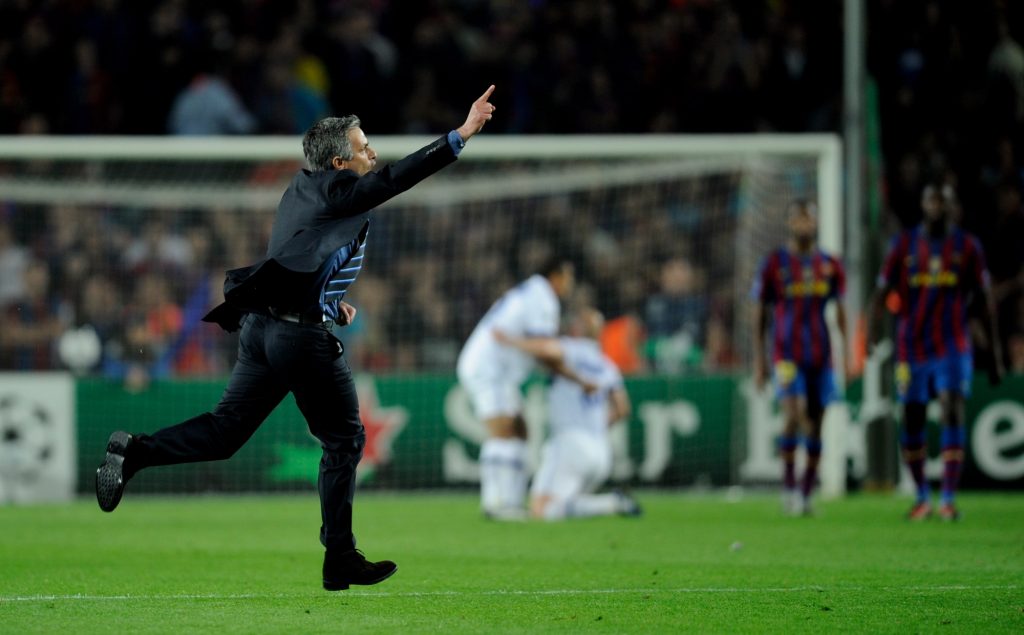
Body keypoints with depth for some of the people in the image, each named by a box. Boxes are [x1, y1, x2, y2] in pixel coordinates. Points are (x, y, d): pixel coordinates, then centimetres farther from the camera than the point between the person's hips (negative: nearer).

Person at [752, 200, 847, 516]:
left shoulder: (830, 266, 8)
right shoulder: (774, 264, 0)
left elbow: (840, 312, 15)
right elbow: (759, 314, 4)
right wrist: (759, 362, 1)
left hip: (821, 356, 3)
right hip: (787, 355, -3)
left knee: (815, 425, 4)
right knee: (793, 415, -21)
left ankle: (806, 495, 13)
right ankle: (788, 484, -8)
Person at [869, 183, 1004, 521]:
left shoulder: (967, 247, 4)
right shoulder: (904, 245, 4)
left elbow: (984, 302, 7)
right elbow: (882, 291, -1)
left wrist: (995, 355, 6)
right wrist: (871, 331, -18)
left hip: (953, 347, -1)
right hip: (912, 349, 1)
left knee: (952, 413, -17)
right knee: (912, 422, 6)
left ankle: (949, 500, -19)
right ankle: (922, 497, 24)